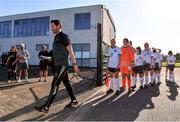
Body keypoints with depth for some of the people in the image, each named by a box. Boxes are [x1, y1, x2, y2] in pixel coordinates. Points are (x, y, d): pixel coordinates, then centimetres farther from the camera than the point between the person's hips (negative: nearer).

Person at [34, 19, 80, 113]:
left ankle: (46, 107, 2)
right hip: (59, 65, 9)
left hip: (62, 66, -9)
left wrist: (74, 64, -18)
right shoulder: (57, 37, 16)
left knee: (54, 85, -6)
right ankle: (74, 101, 25)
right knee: (66, 83, 13)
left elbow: (70, 51, -15)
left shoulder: (63, 37, -11)